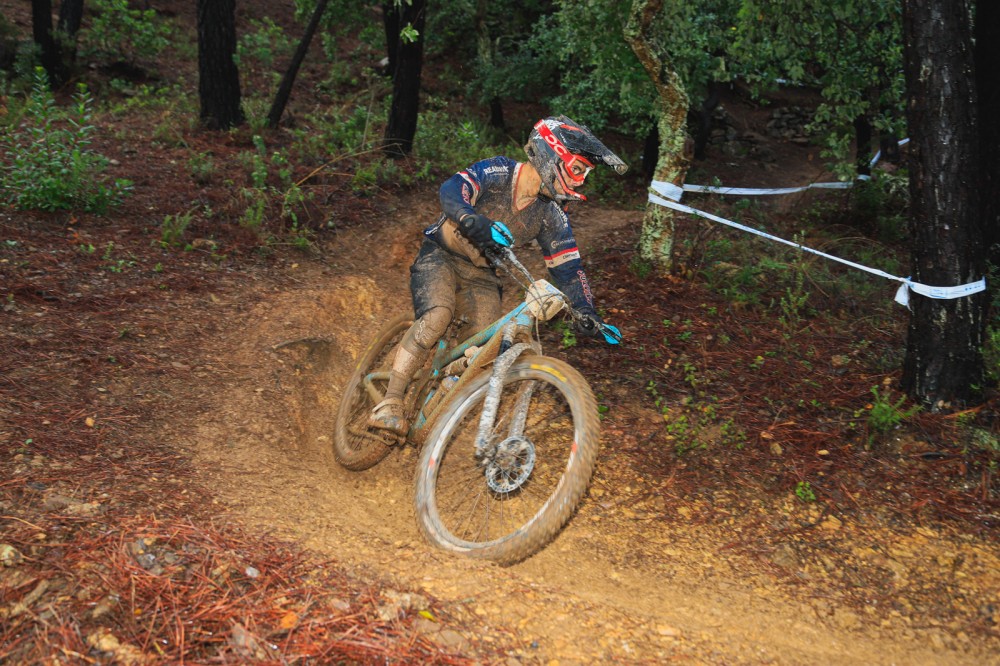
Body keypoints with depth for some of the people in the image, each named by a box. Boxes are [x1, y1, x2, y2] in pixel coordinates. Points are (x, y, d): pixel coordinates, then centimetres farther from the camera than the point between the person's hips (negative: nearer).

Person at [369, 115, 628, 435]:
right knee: (438, 315, -32)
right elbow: (452, 190, -34)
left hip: (480, 274, 5)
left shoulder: (551, 214, -4)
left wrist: (586, 310, -20)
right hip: (440, 255, -5)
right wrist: (475, 222, -55)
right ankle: (390, 403, -28)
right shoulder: (499, 172, -18)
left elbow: (567, 265, -5)